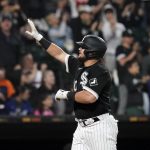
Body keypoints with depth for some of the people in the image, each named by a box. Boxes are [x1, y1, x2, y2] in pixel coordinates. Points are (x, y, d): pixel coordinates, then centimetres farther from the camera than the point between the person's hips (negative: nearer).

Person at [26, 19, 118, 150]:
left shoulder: (100, 72, -14)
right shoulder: (79, 66, 12)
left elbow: (90, 97, -28)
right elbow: (60, 54, 25)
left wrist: (66, 95, -14)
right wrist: (38, 37, 27)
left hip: (100, 126, -9)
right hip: (82, 127, 9)